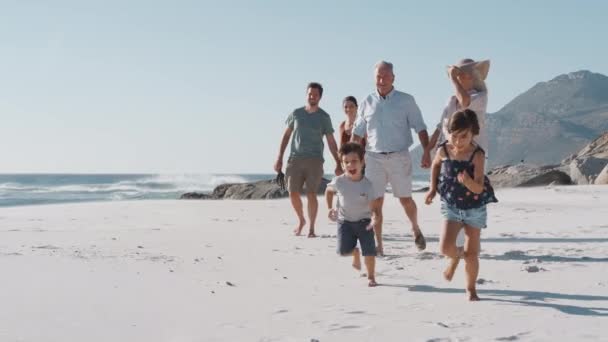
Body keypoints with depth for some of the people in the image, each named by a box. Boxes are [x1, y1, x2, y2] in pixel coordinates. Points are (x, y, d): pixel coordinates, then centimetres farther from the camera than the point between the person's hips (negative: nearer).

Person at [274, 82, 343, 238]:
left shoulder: (324, 117, 4)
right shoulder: (296, 114, 8)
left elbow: (331, 142, 5)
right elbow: (286, 135, 14)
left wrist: (338, 164, -1)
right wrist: (279, 158, 9)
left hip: (315, 160, -2)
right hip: (295, 159, 2)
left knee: (311, 194, -8)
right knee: (293, 193, -3)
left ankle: (311, 228, 3)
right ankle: (301, 220, 23)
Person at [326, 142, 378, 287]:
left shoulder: (367, 184, -15)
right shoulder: (339, 181, -9)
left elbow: (373, 205, -20)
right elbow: (328, 191, 14)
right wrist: (330, 208, 6)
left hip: (364, 221, -1)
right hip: (345, 221, 2)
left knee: (369, 250, -11)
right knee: (343, 250, -11)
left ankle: (371, 277, 10)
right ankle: (355, 253, 26)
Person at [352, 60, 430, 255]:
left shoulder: (406, 101, 2)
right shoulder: (367, 103, 9)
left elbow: (420, 128, 0)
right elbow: (357, 133, 13)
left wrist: (426, 152, -11)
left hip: (399, 157, -2)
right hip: (374, 158, 2)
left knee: (405, 199, 4)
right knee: (375, 202, -1)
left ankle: (416, 230, 32)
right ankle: (378, 245, 6)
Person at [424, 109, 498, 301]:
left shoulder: (477, 155, -19)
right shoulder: (444, 151, -9)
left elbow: (479, 188, -25)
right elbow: (435, 165, 16)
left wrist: (468, 182, -46)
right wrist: (433, 188, 10)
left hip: (475, 208, -2)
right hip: (451, 206, 2)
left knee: (472, 253, 3)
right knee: (445, 246, -17)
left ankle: (471, 289, 25)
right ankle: (455, 257, 20)